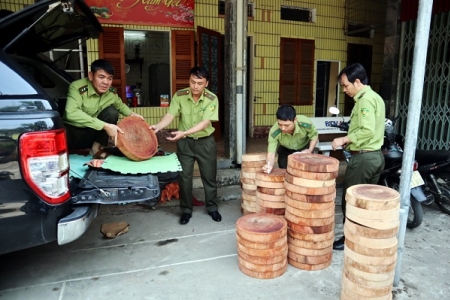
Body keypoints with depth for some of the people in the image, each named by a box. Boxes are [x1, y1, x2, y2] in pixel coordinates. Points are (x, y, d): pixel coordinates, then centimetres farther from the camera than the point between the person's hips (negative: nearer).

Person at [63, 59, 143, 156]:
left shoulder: (111, 92, -7)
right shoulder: (77, 87, -24)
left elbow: (120, 105, 17)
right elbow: (71, 113, -40)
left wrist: (131, 114, -6)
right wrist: (105, 125, -45)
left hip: (93, 131, 6)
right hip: (72, 131, -6)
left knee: (112, 112, -18)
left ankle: (96, 147, -5)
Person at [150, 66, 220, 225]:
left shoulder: (212, 99, -15)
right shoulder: (179, 96, -10)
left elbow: (205, 123, -24)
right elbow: (170, 115, -15)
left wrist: (184, 132, -37)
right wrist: (158, 126, -37)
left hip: (205, 142, -1)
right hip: (184, 142, 1)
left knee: (209, 177, 9)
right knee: (184, 177, 5)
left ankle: (212, 207, 29)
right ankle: (186, 210, 22)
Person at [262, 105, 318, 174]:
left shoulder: (306, 124, -38)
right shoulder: (274, 132, -38)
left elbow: (314, 135, -15)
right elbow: (271, 153, -38)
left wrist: (310, 150, -29)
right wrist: (269, 165, -58)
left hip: (304, 149, 0)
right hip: (285, 150, 0)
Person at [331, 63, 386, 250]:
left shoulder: (365, 99, -16)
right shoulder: (375, 97, 15)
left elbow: (367, 131, -26)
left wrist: (344, 139, -17)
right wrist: (350, 139, 11)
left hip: (363, 157, -10)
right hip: (376, 155, 10)